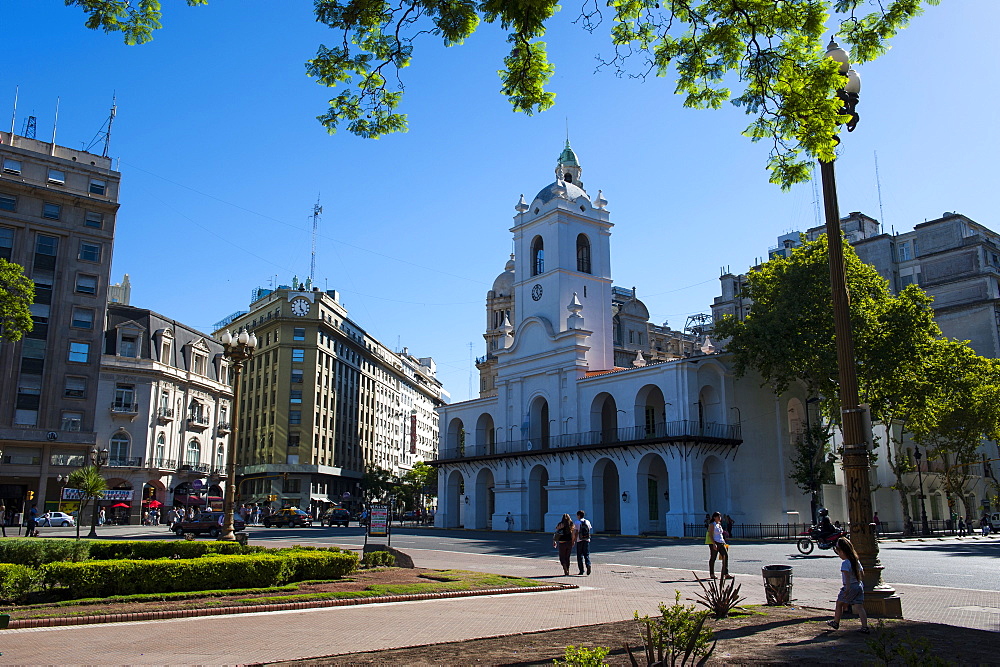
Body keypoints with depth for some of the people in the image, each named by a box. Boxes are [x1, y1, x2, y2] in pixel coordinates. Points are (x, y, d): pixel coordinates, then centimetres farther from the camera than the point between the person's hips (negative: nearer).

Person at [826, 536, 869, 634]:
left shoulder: (845, 563, -16)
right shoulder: (856, 561, 8)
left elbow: (847, 575, -27)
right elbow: (862, 574, 17)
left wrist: (847, 588, -31)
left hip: (850, 587, -7)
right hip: (859, 586, 7)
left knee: (839, 604, 11)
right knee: (859, 607, 6)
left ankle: (836, 623, 22)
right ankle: (865, 627, -1)